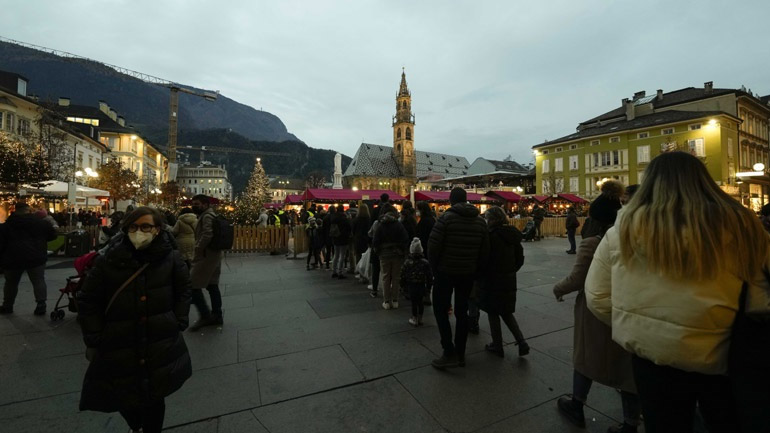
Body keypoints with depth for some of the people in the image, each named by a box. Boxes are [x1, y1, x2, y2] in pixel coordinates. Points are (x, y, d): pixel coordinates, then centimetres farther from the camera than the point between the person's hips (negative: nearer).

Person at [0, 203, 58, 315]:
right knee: (38, 281, 2)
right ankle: (41, 305, -5)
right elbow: (53, 235, 9)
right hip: (36, 257, -2)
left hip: (12, 258, 2)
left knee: (11, 283, 19)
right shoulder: (41, 222, 1)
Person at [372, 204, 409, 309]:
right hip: (397, 255, 1)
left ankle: (386, 302, 10)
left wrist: (378, 253, 10)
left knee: (386, 278, 8)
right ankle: (395, 301, 14)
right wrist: (403, 252, 7)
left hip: (384, 255, 0)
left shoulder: (380, 226, -5)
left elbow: (375, 242, -4)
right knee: (396, 278, 9)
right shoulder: (399, 225, -4)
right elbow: (406, 240, -6)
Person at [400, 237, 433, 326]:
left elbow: (403, 275, -3)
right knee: (420, 301, 14)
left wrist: (402, 284, 10)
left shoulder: (407, 262, -9)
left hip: (411, 285, -2)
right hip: (422, 285, 2)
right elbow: (429, 275, 0)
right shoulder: (425, 262, -5)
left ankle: (414, 319, 14)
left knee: (414, 302, 5)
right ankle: (420, 318, 22)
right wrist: (429, 284, 12)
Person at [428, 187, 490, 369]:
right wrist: (476, 270, 13)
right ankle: (460, 354, 24)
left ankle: (450, 353, 4)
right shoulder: (480, 221, 4)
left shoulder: (446, 217, -12)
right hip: (468, 273, 5)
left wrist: (434, 267, -2)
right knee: (462, 311, 16)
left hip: (446, 272, -5)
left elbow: (433, 246, -17)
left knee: (441, 310, 7)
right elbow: (485, 251, 5)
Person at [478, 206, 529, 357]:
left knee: (493, 313, 9)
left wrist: (478, 275, -3)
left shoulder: (492, 236, -19)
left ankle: (497, 346, 20)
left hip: (492, 280, -7)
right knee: (506, 313, 21)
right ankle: (522, 342, 14)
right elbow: (520, 259, 10)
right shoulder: (513, 234, 4)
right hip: (509, 280, 7)